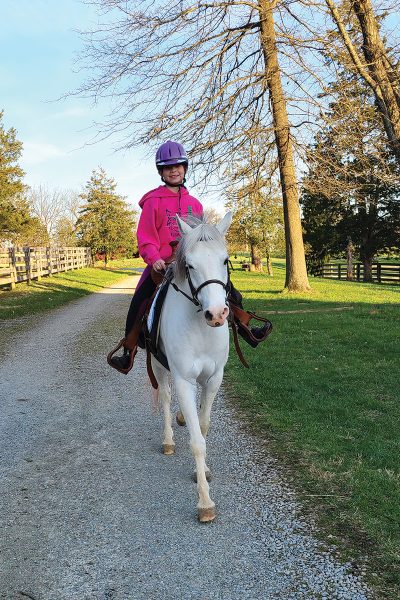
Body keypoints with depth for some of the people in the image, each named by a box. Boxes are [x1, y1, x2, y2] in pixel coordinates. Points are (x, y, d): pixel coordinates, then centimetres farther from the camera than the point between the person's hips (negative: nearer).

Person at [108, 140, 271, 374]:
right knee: (138, 302, -16)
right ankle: (129, 352, -5)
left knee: (231, 293, 3)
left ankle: (246, 331, 23)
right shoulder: (153, 201, -1)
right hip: (161, 264, -3)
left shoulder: (194, 203, 13)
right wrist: (154, 258, -20)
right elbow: (145, 236, -5)